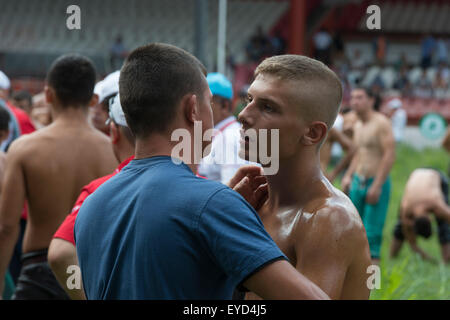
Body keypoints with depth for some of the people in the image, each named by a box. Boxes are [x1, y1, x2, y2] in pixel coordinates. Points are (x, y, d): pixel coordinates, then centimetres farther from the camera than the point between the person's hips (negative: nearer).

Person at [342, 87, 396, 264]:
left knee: (372, 231, -10)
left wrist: (377, 185, -20)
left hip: (377, 183, -8)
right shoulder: (358, 126, 15)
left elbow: (390, 155, -17)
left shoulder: (381, 123, -10)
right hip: (357, 183, 8)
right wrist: (348, 176, 12)